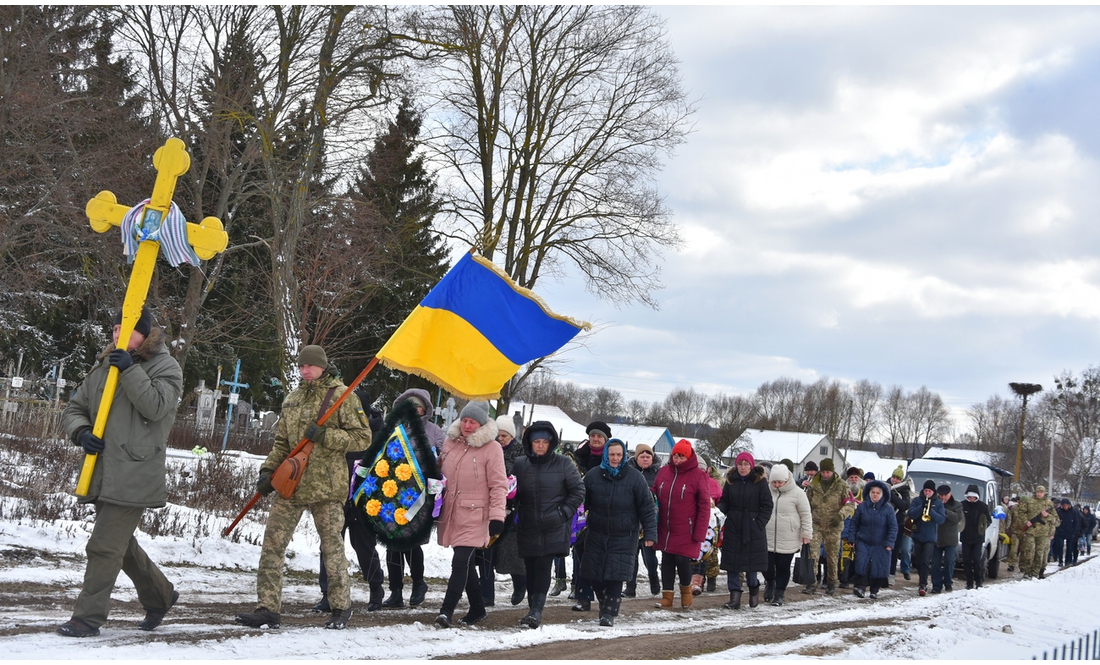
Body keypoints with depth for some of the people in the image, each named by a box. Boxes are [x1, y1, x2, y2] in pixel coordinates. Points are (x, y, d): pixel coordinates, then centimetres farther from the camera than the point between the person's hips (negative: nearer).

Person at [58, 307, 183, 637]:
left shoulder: (166, 367, -3)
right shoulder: (103, 367, 15)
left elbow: (156, 406, -19)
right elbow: (73, 409, 16)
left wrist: (130, 370, -23)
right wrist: (81, 432, -5)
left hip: (134, 475, -7)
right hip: (102, 472, 7)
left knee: (104, 545, -10)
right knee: (121, 543, 18)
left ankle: (88, 616, -2)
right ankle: (160, 595, 36)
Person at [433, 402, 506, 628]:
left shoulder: (491, 448, -8)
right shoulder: (450, 442, 8)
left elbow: (498, 485, -9)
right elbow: (439, 471, 22)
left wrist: (497, 515, -16)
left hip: (475, 516, -6)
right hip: (452, 513, 6)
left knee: (461, 561, -14)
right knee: (466, 563, 14)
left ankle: (447, 611, -12)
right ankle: (477, 608, 27)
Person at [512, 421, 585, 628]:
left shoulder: (563, 464, -3)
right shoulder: (520, 465, 4)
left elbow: (578, 490, 1)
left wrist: (564, 512, -5)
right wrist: (517, 511, -2)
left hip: (553, 528, -3)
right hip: (527, 527, 3)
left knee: (543, 567, -11)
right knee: (530, 569, 6)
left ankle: (536, 610, -13)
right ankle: (533, 610, 15)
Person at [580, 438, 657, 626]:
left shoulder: (634, 478, -4)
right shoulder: (592, 475, 2)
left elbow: (646, 508, -1)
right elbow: (582, 503, 11)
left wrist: (650, 532, -7)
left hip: (623, 538, -2)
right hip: (596, 535, 3)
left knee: (615, 575, -9)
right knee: (594, 575, 5)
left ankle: (609, 612, 2)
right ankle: (606, 603, 28)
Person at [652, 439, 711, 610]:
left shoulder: (698, 475, -8)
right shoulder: (663, 472, 5)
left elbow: (704, 506, -8)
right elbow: (655, 494, 18)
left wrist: (699, 533, -12)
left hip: (686, 532, -4)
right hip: (665, 530, 4)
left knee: (682, 560, -5)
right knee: (666, 562, 7)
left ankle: (686, 590, 23)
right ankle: (667, 596, 18)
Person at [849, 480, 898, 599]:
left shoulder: (888, 509, -4)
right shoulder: (862, 506, 1)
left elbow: (893, 527, -2)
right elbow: (854, 523, 7)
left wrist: (890, 543, -9)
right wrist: (852, 539, 3)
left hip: (880, 545, -1)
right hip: (863, 542, 1)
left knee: (879, 566, 1)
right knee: (862, 564, -12)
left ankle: (875, 590, 16)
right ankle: (860, 587, -2)